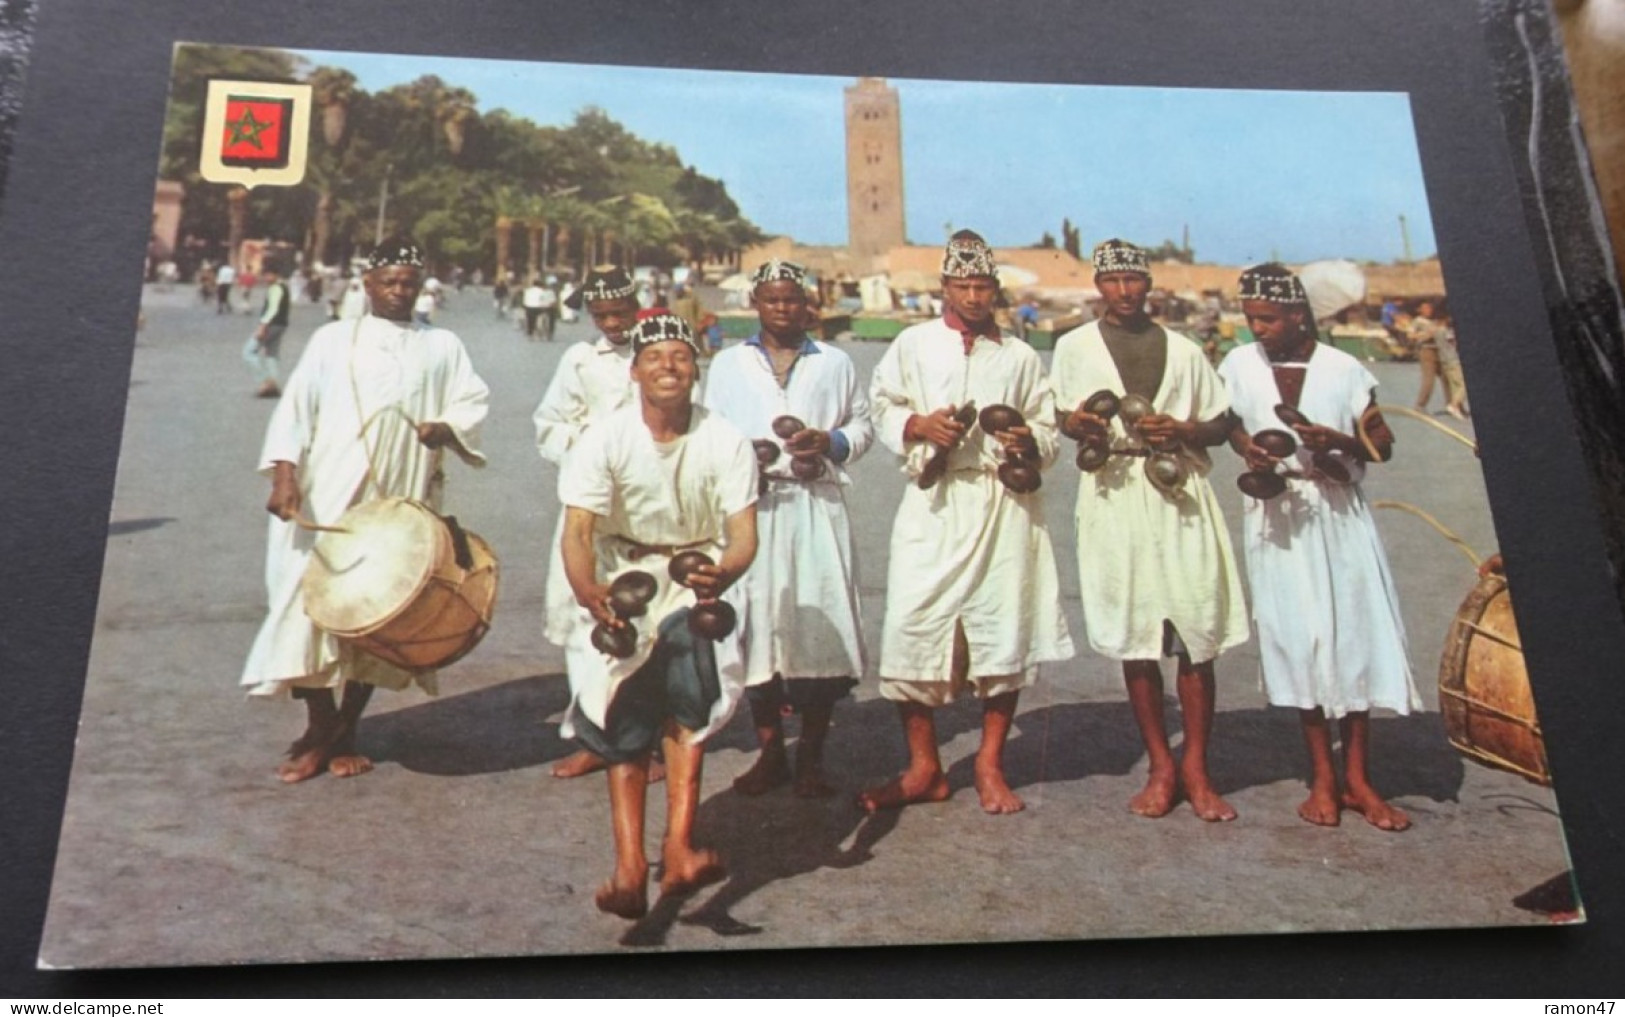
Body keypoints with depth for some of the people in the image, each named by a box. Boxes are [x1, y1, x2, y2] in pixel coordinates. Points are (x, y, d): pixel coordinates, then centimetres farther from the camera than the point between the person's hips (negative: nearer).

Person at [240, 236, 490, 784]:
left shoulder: (443, 347, 16)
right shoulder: (333, 339, 12)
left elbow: (473, 402, 11)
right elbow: (297, 406, 3)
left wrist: (448, 427, -12)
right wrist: (284, 472, -11)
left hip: (400, 502, 1)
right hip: (325, 497, -1)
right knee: (312, 598, -7)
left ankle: (346, 729, 17)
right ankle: (320, 726, 8)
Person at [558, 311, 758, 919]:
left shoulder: (725, 442, -9)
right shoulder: (604, 440, -11)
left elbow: (744, 535, -15)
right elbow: (577, 531, -19)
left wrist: (723, 573, -39)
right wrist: (588, 591, -40)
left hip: (700, 578, 0)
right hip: (623, 578, 1)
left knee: (690, 695, -27)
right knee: (625, 718, -10)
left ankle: (678, 846, -29)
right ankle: (629, 864, -9)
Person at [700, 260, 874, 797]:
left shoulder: (835, 363, 15)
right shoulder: (727, 364, 15)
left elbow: (862, 424, 16)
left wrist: (831, 442, -5)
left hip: (817, 507, 0)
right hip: (751, 506, 1)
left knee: (820, 622, -5)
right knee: (755, 626, 0)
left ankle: (811, 757, 6)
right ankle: (770, 752, 14)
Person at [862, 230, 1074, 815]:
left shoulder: (1020, 356, 13)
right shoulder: (912, 344, 11)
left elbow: (1048, 428, 15)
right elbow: (882, 408, 9)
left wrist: (1028, 443, -7)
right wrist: (920, 424, -11)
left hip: (1005, 503, 1)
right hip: (933, 503, -1)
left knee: (1004, 627, 1)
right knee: (912, 625, -6)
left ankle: (990, 766, 17)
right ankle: (924, 767, 8)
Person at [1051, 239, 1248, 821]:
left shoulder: (1183, 350, 12)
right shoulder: (1075, 347, 12)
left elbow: (1221, 424, 14)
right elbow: (1059, 417, 13)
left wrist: (1180, 430, -7)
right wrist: (1077, 423, -9)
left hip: (1180, 493, 0)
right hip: (1113, 492, 0)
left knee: (1198, 631, -5)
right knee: (1133, 637, 2)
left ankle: (1195, 770, 6)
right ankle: (1160, 767, 13)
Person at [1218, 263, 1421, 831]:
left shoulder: (1343, 370, -3)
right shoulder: (1239, 366, 1)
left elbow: (1383, 444, 2)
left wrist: (1339, 442, -17)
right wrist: (1249, 451, -6)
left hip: (1339, 515, -1)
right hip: (1276, 518, 1)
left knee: (1354, 635, 0)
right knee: (1298, 641, 3)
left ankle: (1356, 779, 12)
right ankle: (1322, 778, 13)